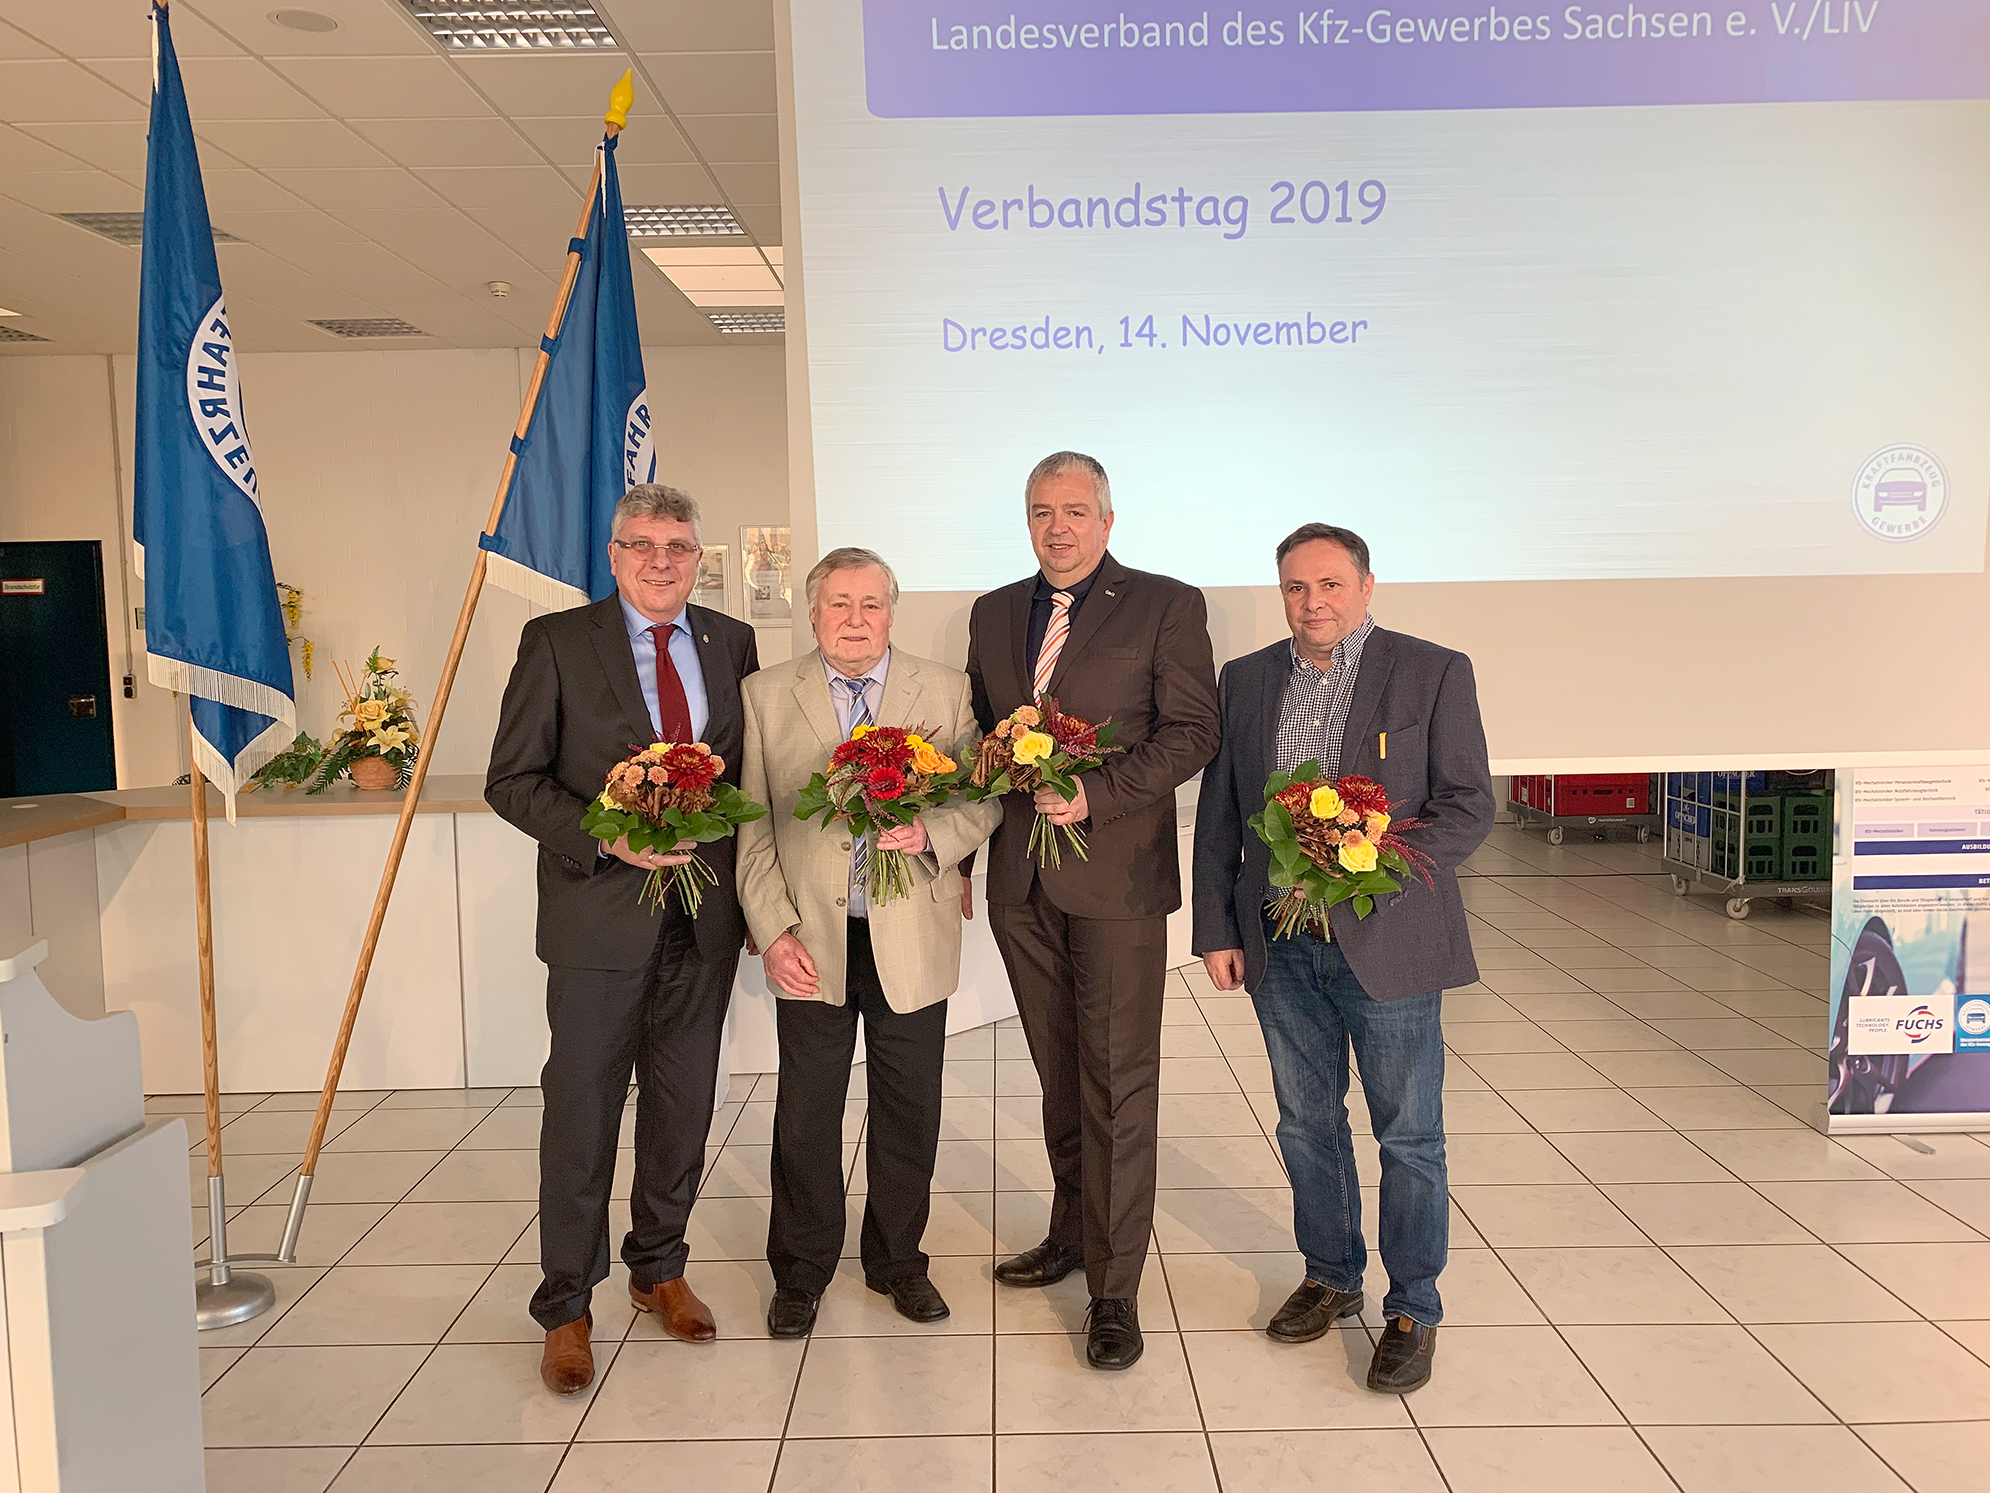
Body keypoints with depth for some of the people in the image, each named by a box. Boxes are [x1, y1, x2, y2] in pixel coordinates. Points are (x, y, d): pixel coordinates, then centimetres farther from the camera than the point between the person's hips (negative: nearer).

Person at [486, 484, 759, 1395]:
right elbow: (511, 781, -5)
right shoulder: (557, 642, -2)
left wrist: (749, 885, 1)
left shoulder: (731, 644, 7)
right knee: (582, 1111, 4)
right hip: (601, 912, -3)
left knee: (683, 1103, 14)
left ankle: (659, 1267, 35)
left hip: (704, 915, 4)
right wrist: (607, 837, -19)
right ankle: (566, 1306, 21)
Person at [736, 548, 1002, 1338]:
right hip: (811, 942, 0)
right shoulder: (765, 695, 2)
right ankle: (800, 1274, 29)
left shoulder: (945, 691, 3)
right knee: (805, 1116, 10)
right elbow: (753, 825, 1)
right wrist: (773, 932, -6)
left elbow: (984, 798, 3)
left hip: (911, 941, 1)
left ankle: (898, 1261, 33)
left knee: (909, 1112, 12)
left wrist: (931, 833, -18)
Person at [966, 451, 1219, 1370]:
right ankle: (1072, 1233, 33)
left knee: (1118, 1085, -1)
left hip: (1116, 876, -5)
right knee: (1058, 1076, 17)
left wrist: (1096, 794, -19)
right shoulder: (993, 614, 13)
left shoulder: (1166, 606, -2)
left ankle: (1114, 1288, 9)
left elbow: (1191, 732, -8)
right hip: (1021, 880, 5)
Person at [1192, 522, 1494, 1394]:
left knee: (1409, 1135, 7)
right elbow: (1217, 818, 9)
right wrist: (1216, 930, 5)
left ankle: (1413, 1311, 23)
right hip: (1280, 948, 4)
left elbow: (1468, 806, -6)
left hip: (1388, 943, -3)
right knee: (1307, 1125, 16)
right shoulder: (1247, 680, 8)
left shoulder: (1434, 674, -3)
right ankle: (1330, 1279, 35)